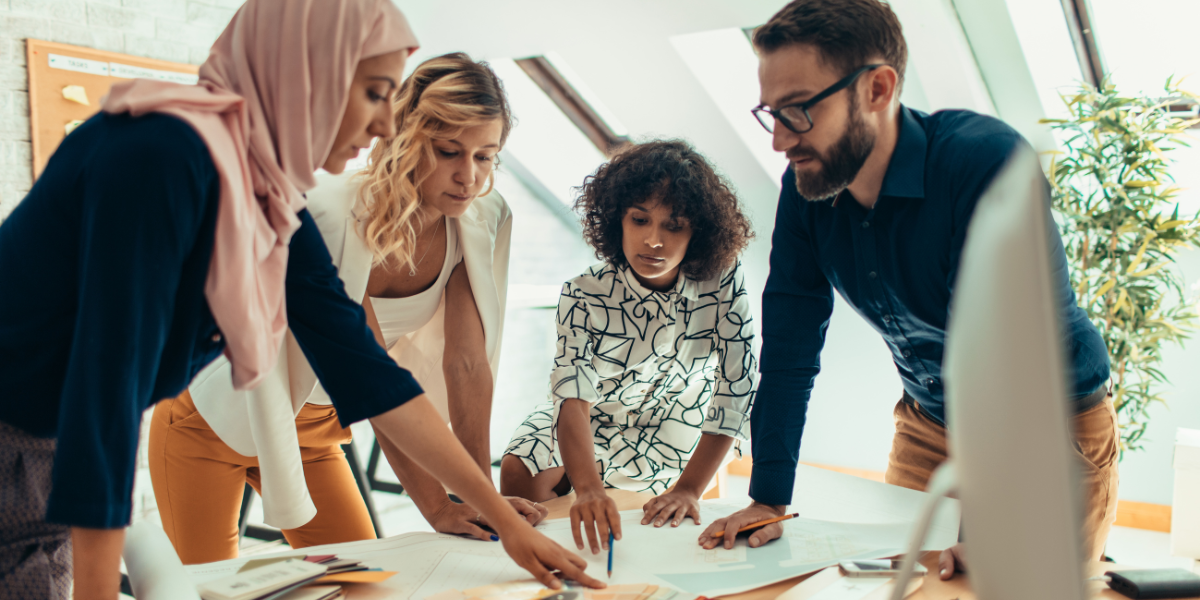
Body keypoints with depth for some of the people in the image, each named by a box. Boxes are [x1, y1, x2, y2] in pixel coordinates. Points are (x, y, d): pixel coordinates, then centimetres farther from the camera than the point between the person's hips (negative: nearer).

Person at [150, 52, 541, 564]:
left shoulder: (481, 219, -15)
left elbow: (468, 362, -16)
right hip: (214, 418, -5)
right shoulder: (332, 214, -32)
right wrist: (436, 507, -30)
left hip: (313, 422, 5)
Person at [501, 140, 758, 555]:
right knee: (520, 471, -21)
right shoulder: (584, 295, -26)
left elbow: (736, 392, -23)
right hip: (594, 417, 0)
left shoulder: (725, 283, -27)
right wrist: (588, 488, -55)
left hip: (674, 428, 1)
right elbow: (575, 397, -37)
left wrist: (689, 489, -26)